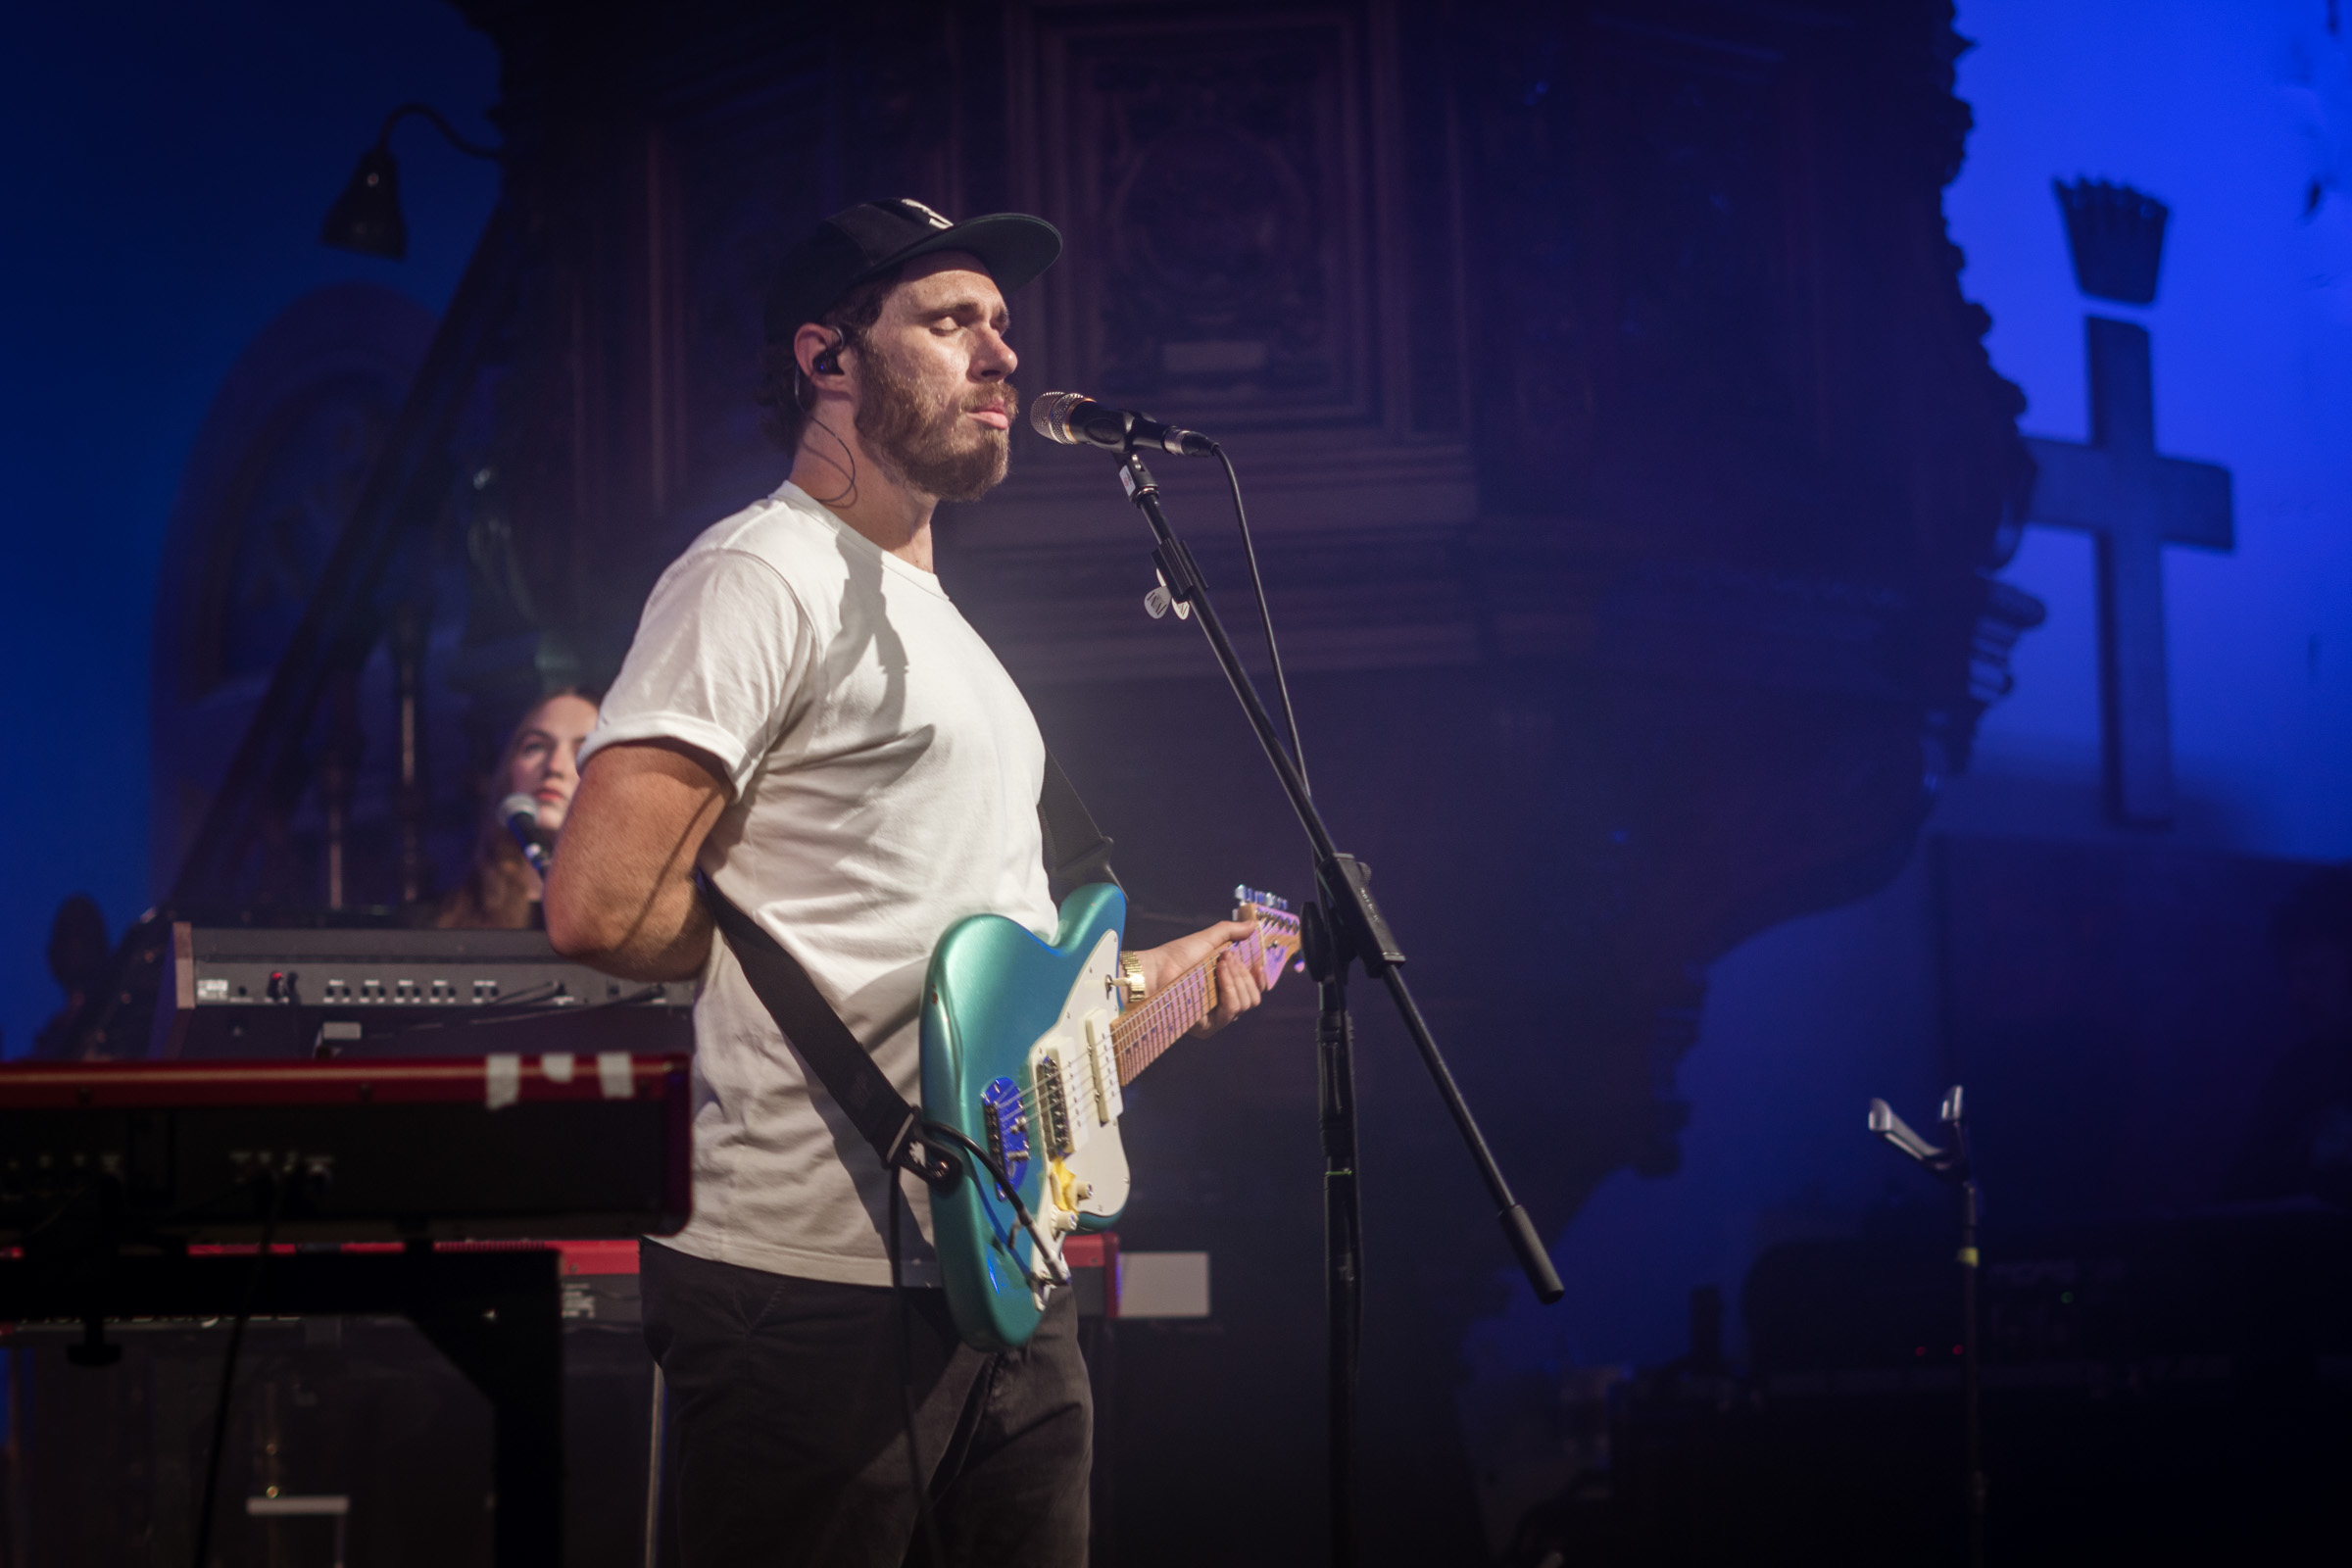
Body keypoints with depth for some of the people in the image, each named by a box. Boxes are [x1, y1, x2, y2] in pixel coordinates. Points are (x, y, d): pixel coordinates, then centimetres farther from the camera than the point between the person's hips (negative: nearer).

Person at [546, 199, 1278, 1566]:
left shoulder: (936, 621, 24)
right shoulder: (766, 577, -8)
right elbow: (602, 905, -19)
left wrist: (1143, 975, 19)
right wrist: (806, 968, -7)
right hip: (821, 1291, -9)